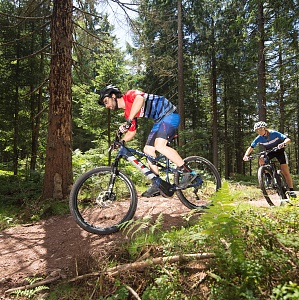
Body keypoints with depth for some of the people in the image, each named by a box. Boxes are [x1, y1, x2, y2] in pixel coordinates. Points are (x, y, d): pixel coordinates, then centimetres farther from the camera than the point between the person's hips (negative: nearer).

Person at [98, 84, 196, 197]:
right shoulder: (128, 112, 13)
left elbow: (140, 98, -36)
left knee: (159, 145, -26)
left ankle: (188, 172, -16)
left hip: (170, 114, -9)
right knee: (148, 149, 2)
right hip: (160, 120, 9)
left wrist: (128, 121, -39)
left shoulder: (129, 94, -12)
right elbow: (132, 132, 18)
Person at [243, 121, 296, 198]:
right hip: (269, 152, 3)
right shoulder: (259, 138, -18)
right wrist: (246, 155, -36)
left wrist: (283, 143, -53)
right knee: (261, 160, -29)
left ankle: (291, 190, -4)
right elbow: (251, 148, -16)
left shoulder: (274, 133, -25)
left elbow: (288, 139, -30)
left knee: (285, 171, -11)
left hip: (279, 151, -3)